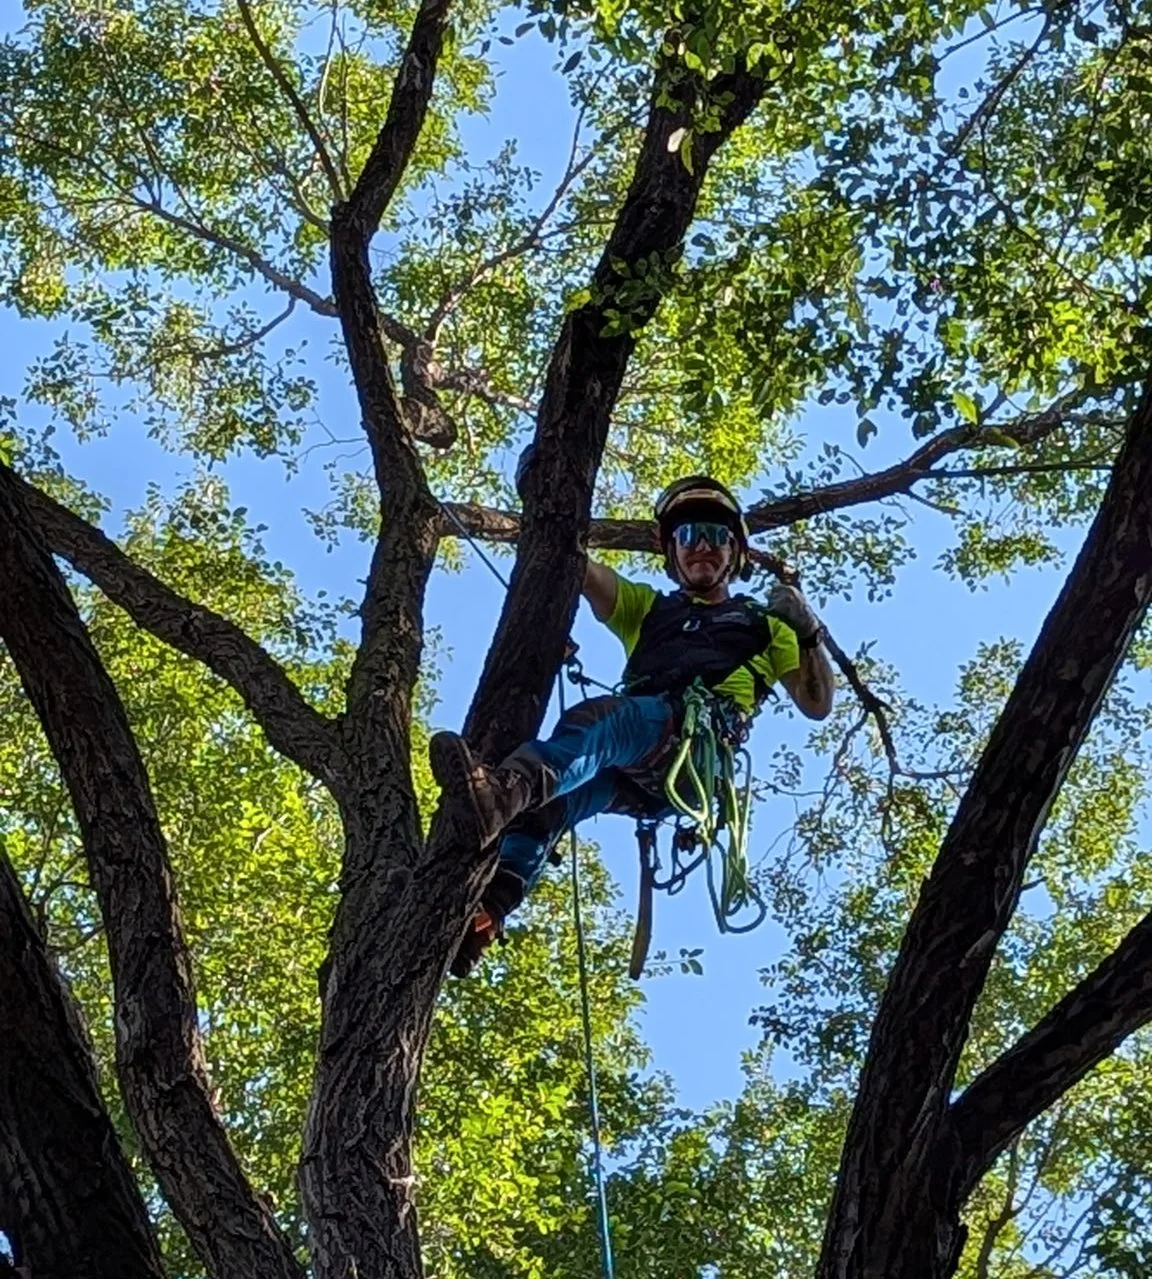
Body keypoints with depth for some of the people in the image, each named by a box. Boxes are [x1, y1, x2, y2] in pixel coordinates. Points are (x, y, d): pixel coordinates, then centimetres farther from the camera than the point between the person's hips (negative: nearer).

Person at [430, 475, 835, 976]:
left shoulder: (763, 624, 33)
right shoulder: (646, 608, 40)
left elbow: (817, 706, 25)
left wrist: (808, 633, 11)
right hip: (632, 772, 4)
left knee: (595, 718, -38)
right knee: (552, 798, -32)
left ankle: (505, 790, -69)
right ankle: (487, 907, -54)